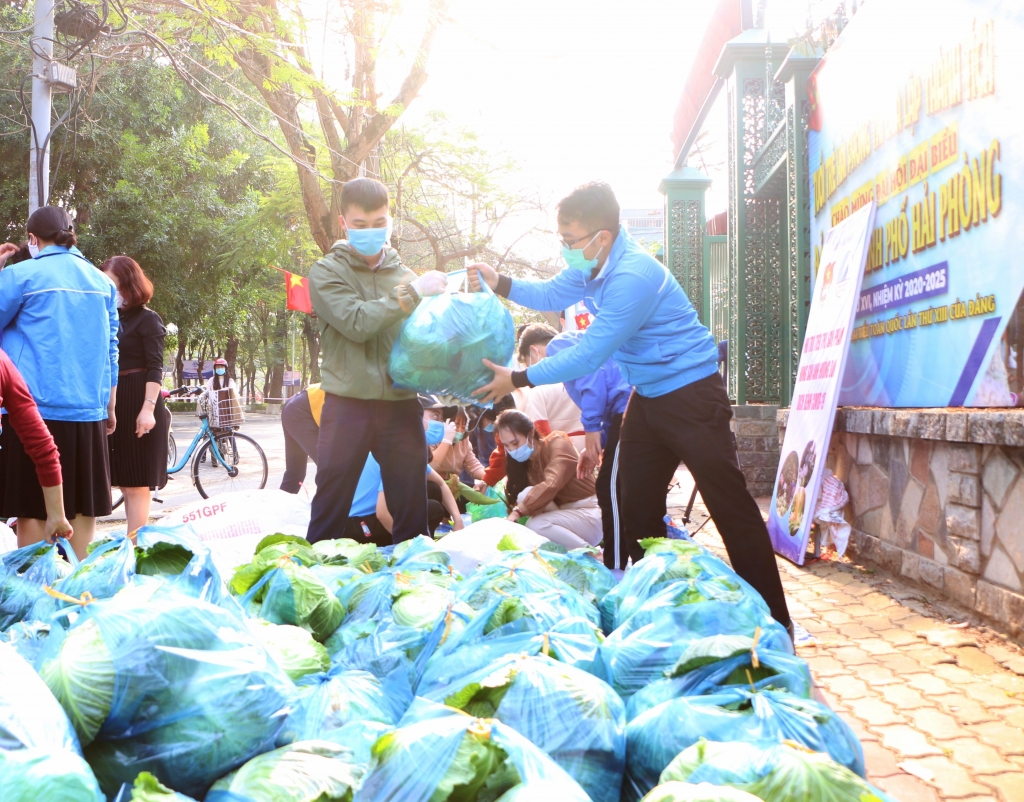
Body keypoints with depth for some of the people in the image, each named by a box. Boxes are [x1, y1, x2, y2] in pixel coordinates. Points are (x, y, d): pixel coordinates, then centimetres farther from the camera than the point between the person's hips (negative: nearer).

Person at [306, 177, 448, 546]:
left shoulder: (405, 274, 12)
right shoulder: (326, 272, 3)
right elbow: (357, 323, -13)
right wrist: (412, 293, -13)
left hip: (402, 406, 3)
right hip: (347, 405, -3)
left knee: (412, 512, 7)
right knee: (330, 508, 2)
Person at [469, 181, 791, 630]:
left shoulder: (633, 275, -27)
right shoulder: (594, 265, 2)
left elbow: (589, 355, -26)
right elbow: (551, 295, 20)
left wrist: (519, 380, -19)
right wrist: (501, 284, 3)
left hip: (691, 394, -10)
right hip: (649, 395, 10)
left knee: (730, 505, -8)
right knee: (636, 507, 14)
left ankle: (773, 622, -1)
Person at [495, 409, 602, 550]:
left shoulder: (557, 444, -13)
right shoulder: (525, 461, 9)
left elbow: (551, 485, -32)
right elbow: (518, 498, 3)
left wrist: (518, 512, -39)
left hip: (590, 514, -7)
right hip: (566, 514, 7)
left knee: (535, 525, -27)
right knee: (527, 495, -15)